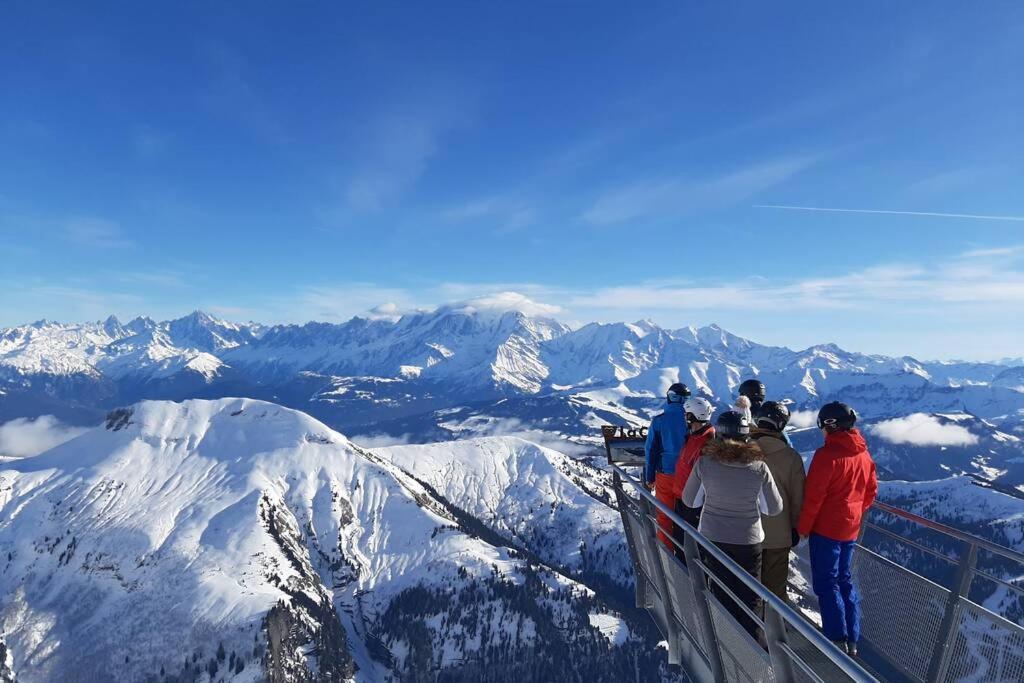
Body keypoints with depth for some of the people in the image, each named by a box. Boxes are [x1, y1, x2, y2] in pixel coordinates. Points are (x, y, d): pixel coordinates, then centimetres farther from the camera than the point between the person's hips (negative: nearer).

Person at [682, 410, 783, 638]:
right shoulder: (759, 467, -16)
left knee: (722, 593, 19)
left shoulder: (705, 463, -16)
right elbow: (775, 508, -5)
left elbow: (689, 500, -4)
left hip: (713, 537, 1)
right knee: (750, 597, 17)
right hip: (748, 540, -1)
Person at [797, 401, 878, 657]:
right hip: (851, 528, 7)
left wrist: (802, 527, -8)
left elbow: (813, 496, -18)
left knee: (826, 582, 3)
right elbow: (871, 491, 12)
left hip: (826, 528, -7)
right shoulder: (864, 454, 3)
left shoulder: (827, 454, -20)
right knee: (844, 579, 17)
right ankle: (852, 640, 22)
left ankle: (837, 640, 5)